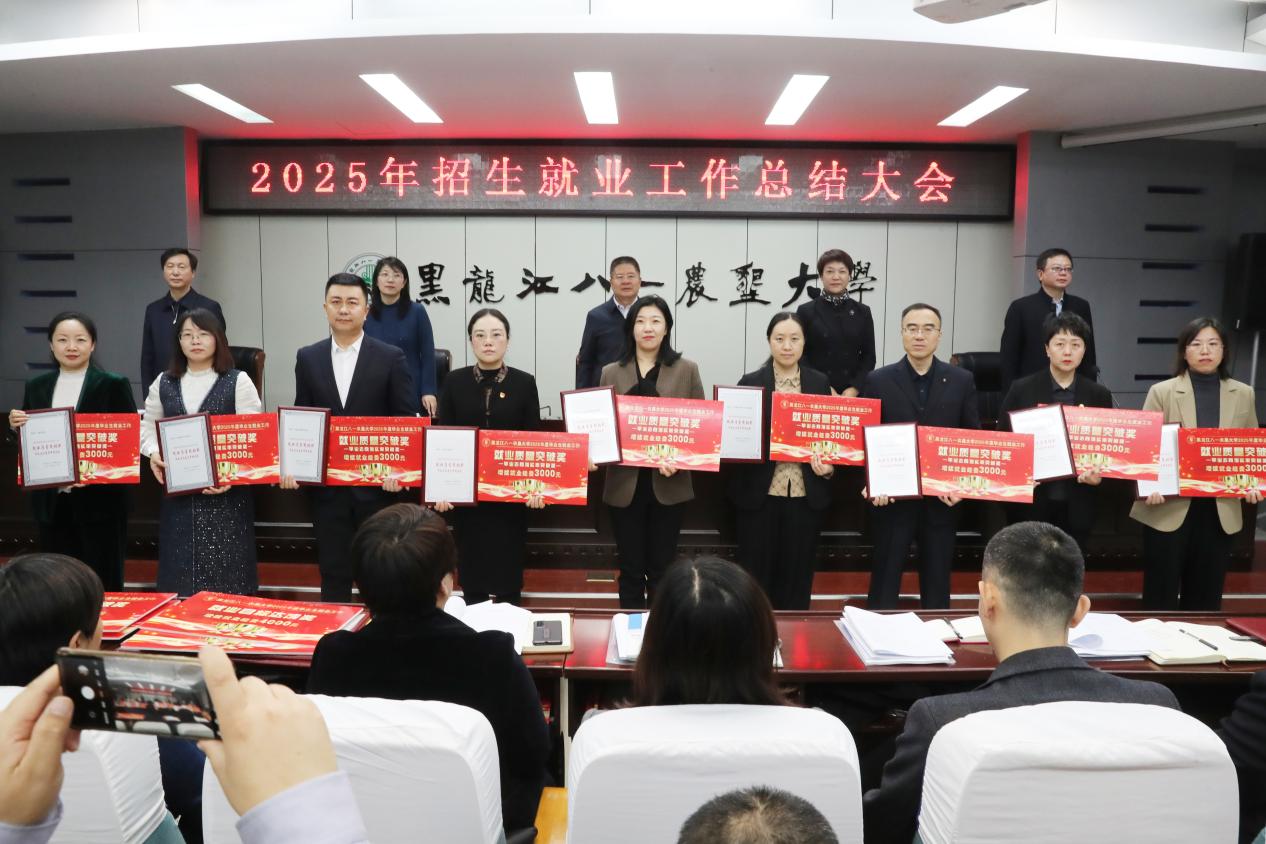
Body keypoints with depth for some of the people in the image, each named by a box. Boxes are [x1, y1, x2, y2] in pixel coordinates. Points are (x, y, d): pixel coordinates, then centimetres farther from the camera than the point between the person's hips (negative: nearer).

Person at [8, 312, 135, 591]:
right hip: (50, 503, 4)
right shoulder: (36, 387, 11)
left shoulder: (113, 385, -2)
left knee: (102, 586, 2)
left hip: (99, 502, -4)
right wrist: (17, 427, -6)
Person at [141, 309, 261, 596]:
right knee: (179, 573, 6)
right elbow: (147, 428, 15)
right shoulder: (163, 383, 11)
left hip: (226, 493, -3)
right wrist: (153, 454, -6)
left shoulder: (238, 381, -1)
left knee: (224, 576, -2)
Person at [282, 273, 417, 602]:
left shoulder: (391, 357, -2)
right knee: (333, 572, 11)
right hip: (325, 485, 2)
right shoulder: (307, 358, 7)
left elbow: (406, 420, -4)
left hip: (376, 483, -2)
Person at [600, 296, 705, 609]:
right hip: (625, 484, 1)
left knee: (662, 569, 9)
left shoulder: (686, 370, 3)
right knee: (631, 568, 10)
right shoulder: (611, 373, 6)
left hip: (669, 485, -1)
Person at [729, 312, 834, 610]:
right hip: (760, 494, -1)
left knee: (797, 574, 10)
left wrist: (829, 467, -11)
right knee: (756, 573, 7)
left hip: (806, 494, 2)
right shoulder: (750, 383, 0)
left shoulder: (820, 383, 6)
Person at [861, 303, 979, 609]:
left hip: (942, 499, 2)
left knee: (937, 585, 11)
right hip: (894, 498, -1)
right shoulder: (878, 381, 0)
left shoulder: (962, 380, 4)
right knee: (885, 584, 6)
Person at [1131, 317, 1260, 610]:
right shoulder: (1162, 392, -2)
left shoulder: (1243, 394, 8)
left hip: (1220, 511, 3)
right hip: (1169, 509, -3)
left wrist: (1253, 484, -7)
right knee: (1161, 595, 3)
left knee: (1206, 596, 11)